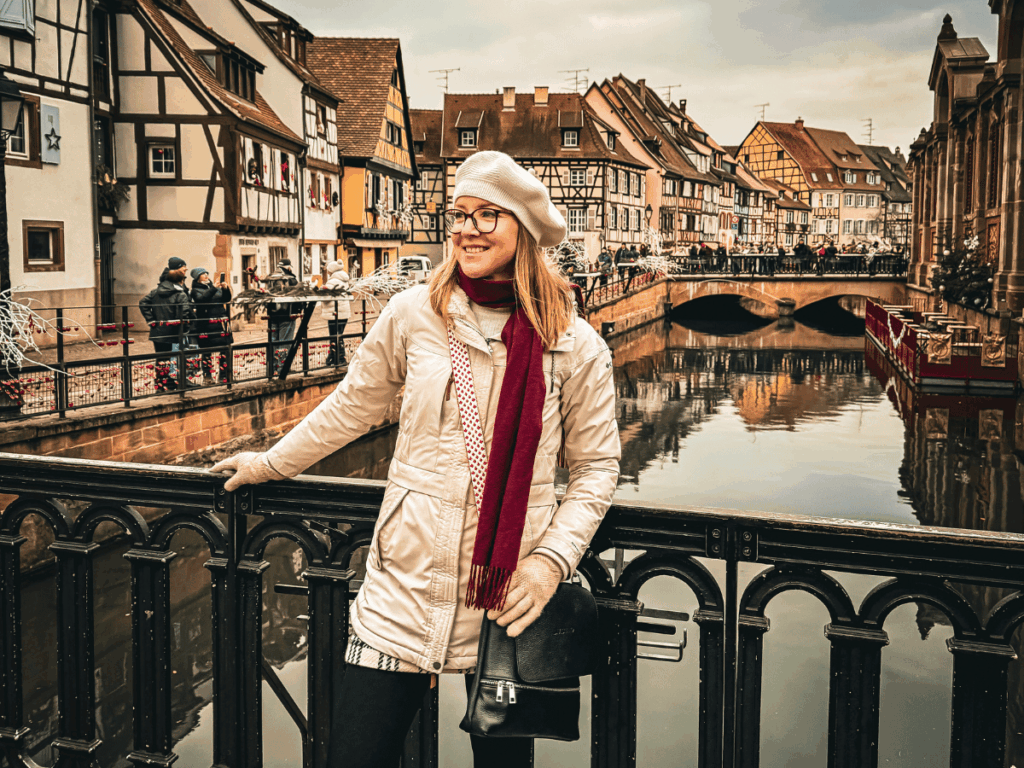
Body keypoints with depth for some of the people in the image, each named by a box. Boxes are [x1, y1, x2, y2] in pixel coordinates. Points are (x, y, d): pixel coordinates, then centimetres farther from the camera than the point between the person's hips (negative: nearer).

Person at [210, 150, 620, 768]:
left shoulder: (575, 346, -2)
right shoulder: (413, 314, 0)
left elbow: (596, 467, 5)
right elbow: (352, 407, 14)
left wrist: (553, 558, -8)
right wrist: (271, 464, 24)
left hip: (510, 599, 0)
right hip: (406, 586, 1)